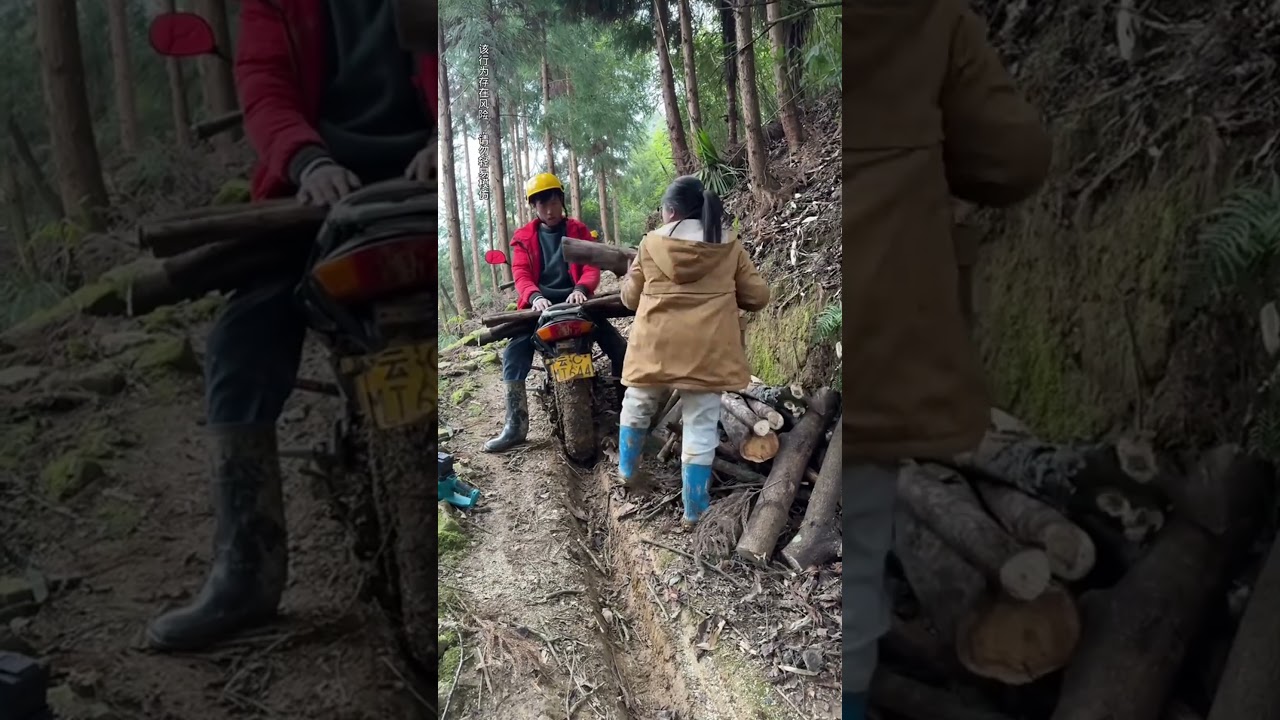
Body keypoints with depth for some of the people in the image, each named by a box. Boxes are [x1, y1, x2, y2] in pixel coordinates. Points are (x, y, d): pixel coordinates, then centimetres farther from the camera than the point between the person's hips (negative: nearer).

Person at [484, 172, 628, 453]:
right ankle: (515, 424, -23)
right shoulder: (524, 238, 12)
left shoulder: (578, 230, 12)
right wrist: (535, 297, -25)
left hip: (574, 299, 0)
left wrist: (581, 289, -25)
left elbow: (591, 266, -1)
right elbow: (521, 274, -2)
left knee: (620, 350, -15)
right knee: (514, 354, -22)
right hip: (540, 304, 0)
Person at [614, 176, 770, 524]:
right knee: (701, 423, 6)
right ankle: (694, 508, 11)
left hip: (656, 344, 1)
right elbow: (758, 296, 4)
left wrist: (629, 278, 31)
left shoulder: (651, 243, 0)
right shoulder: (730, 246, 1)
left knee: (638, 405, 24)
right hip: (707, 348, 0)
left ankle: (626, 469, 41)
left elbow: (631, 297, 10)